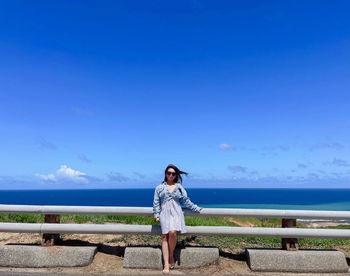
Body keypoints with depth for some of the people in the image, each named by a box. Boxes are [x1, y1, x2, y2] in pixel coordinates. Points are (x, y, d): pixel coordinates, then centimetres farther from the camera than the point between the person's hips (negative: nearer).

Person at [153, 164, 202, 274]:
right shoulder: (159, 187, 14)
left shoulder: (179, 187, 15)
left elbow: (186, 201, 18)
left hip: (176, 213, 0)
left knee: (173, 233, -24)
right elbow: (156, 202, 11)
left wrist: (196, 208, 16)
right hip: (164, 213, 0)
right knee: (165, 236, -12)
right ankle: (166, 265, -10)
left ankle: (171, 256, 0)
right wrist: (156, 214, 1)